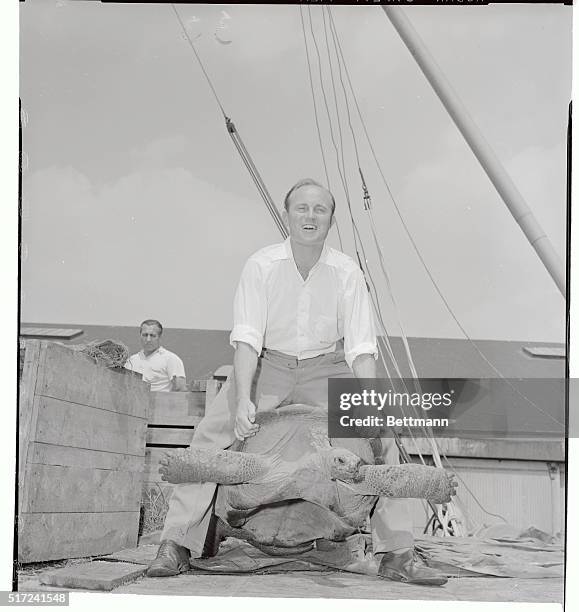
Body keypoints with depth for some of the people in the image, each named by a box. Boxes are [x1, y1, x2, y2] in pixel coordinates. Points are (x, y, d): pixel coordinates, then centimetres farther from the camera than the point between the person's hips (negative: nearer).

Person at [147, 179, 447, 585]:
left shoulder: (346, 273, -15)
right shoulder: (262, 266, -16)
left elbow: (361, 348, -17)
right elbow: (247, 337, -21)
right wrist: (243, 399, -33)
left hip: (326, 369, 1)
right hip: (266, 366, -1)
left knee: (380, 438, -14)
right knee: (210, 435, -16)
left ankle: (397, 554, -5)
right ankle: (177, 545, -7)